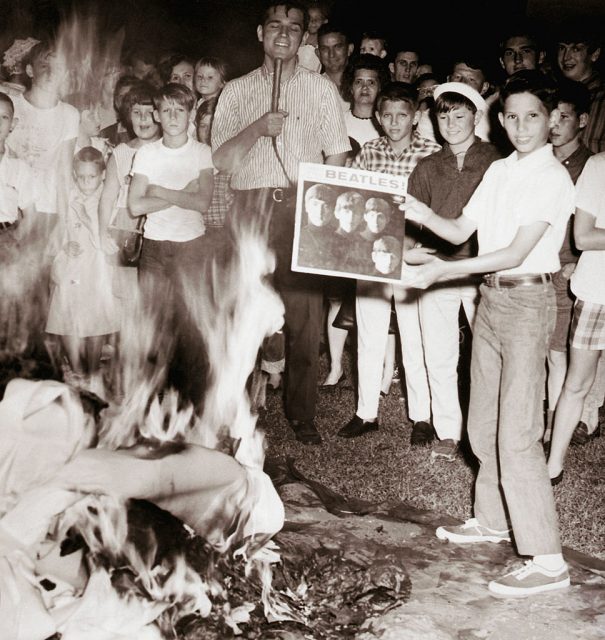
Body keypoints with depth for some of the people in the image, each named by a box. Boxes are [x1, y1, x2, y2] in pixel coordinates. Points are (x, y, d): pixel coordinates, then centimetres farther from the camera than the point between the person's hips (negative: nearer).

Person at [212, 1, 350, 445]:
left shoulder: (321, 89, 11)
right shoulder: (237, 91, 13)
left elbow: (336, 157, 7)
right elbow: (221, 159, 5)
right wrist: (258, 128, -12)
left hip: (303, 208, -1)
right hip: (250, 206, 1)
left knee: (305, 313, -3)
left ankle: (302, 414, 8)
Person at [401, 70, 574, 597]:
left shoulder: (552, 178, -12)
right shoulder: (499, 171, 12)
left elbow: (514, 253, -19)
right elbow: (460, 232, 11)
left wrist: (442, 271, -23)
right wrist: (423, 215, -8)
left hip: (527, 301, -8)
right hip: (490, 297, 8)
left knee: (517, 434, -11)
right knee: (484, 424, 16)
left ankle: (548, 561, -5)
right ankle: (493, 519, 33)